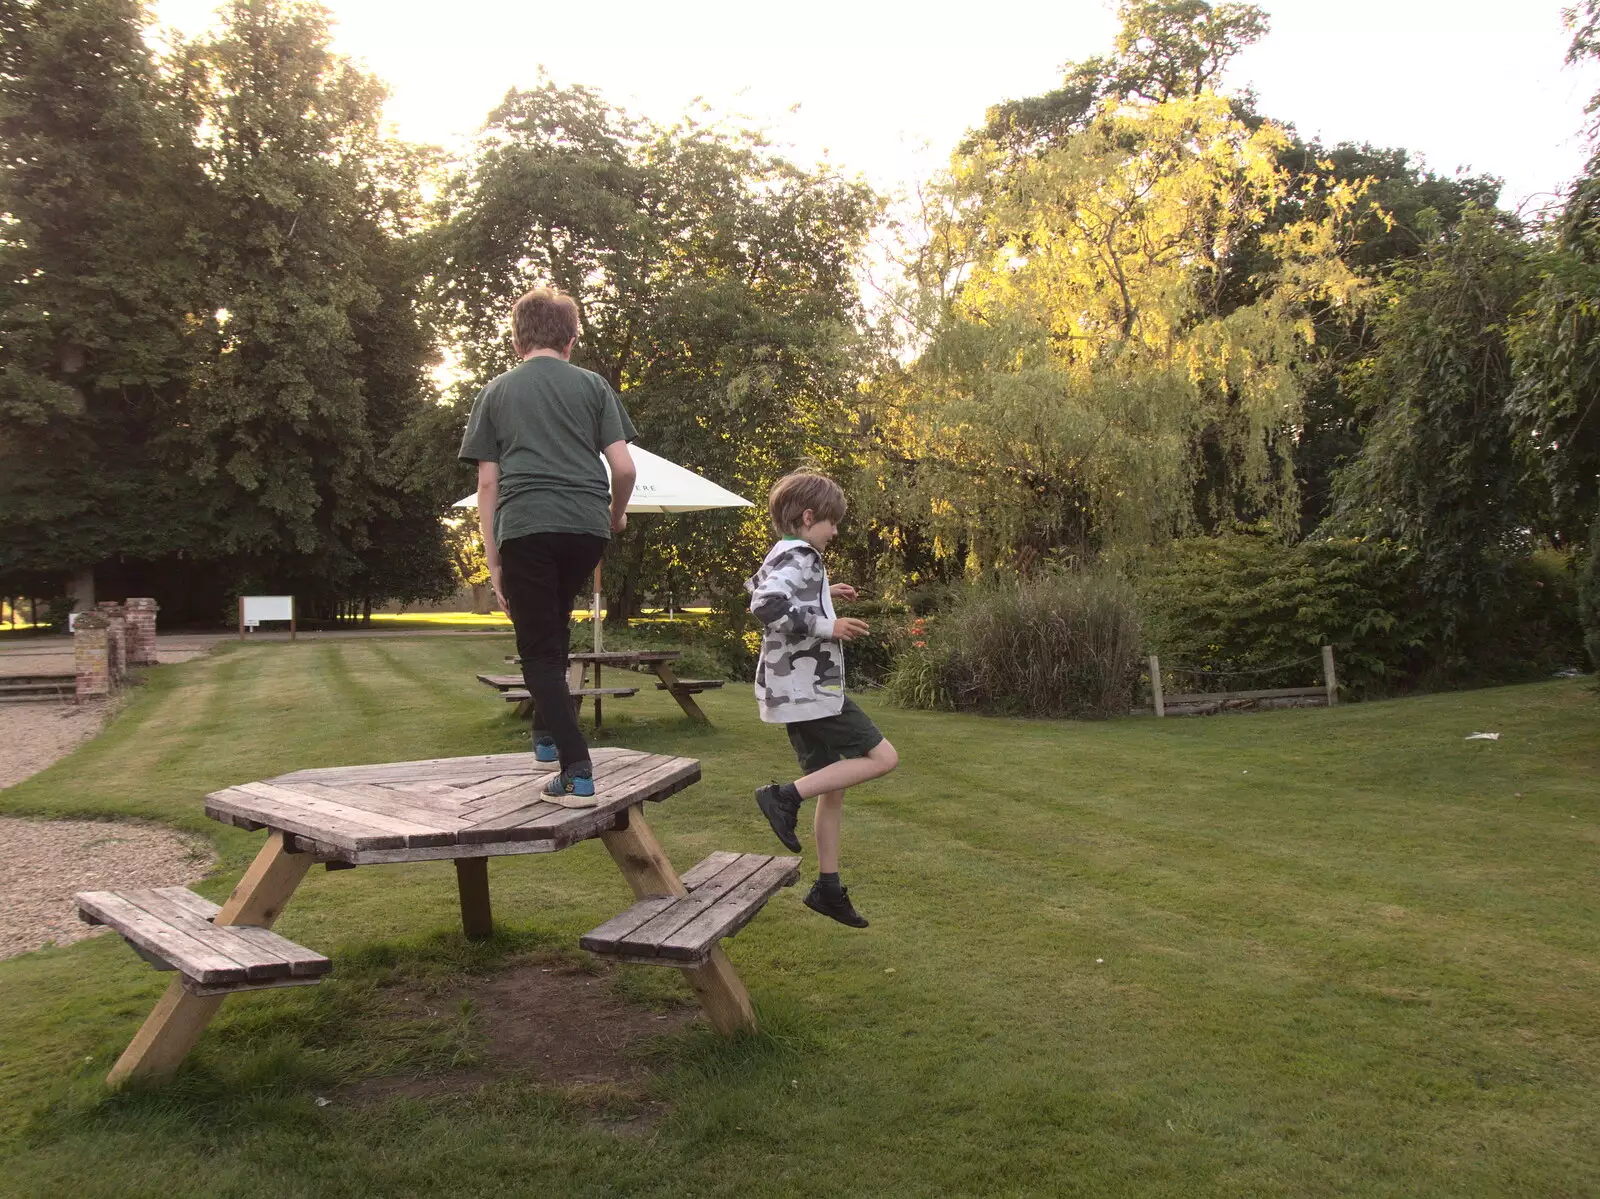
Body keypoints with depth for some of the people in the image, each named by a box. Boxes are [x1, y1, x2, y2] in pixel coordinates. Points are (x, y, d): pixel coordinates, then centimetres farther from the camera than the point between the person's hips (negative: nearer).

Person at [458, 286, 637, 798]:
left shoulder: (496, 393, 15)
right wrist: (618, 514, 25)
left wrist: (493, 559, 11)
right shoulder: (593, 385, 14)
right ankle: (547, 731, 25)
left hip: (524, 528, -2)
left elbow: (487, 481, 9)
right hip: (587, 525, 2)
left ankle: (576, 767, -5)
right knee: (554, 624, 27)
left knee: (539, 650, 4)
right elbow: (623, 466, 6)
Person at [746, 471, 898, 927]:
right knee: (883, 758, -6)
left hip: (796, 691, 10)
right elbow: (768, 606, -30)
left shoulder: (778, 556, 16)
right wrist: (828, 627, -22)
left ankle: (827, 886, 19)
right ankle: (786, 796, -10)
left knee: (833, 784, 14)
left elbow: (758, 589, 35)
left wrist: (824, 594, 27)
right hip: (809, 688, -10)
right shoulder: (799, 556, -14)